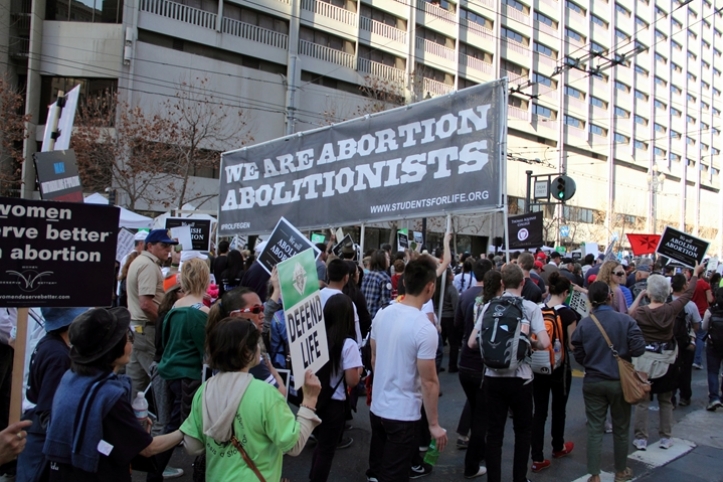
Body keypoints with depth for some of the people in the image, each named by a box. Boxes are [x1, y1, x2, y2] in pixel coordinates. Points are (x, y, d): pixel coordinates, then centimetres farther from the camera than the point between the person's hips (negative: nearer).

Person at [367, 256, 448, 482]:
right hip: (403, 415, -6)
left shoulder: (382, 314, -2)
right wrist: (434, 424, -9)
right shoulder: (425, 328, -22)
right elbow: (428, 382, -18)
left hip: (377, 407, 6)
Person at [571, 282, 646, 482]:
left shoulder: (584, 324, -10)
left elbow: (578, 355, -6)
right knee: (620, 429, 17)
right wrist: (621, 353, 5)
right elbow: (638, 348, -16)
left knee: (594, 429, 9)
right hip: (619, 382, 0)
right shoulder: (625, 320, -13)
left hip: (593, 382, 0)